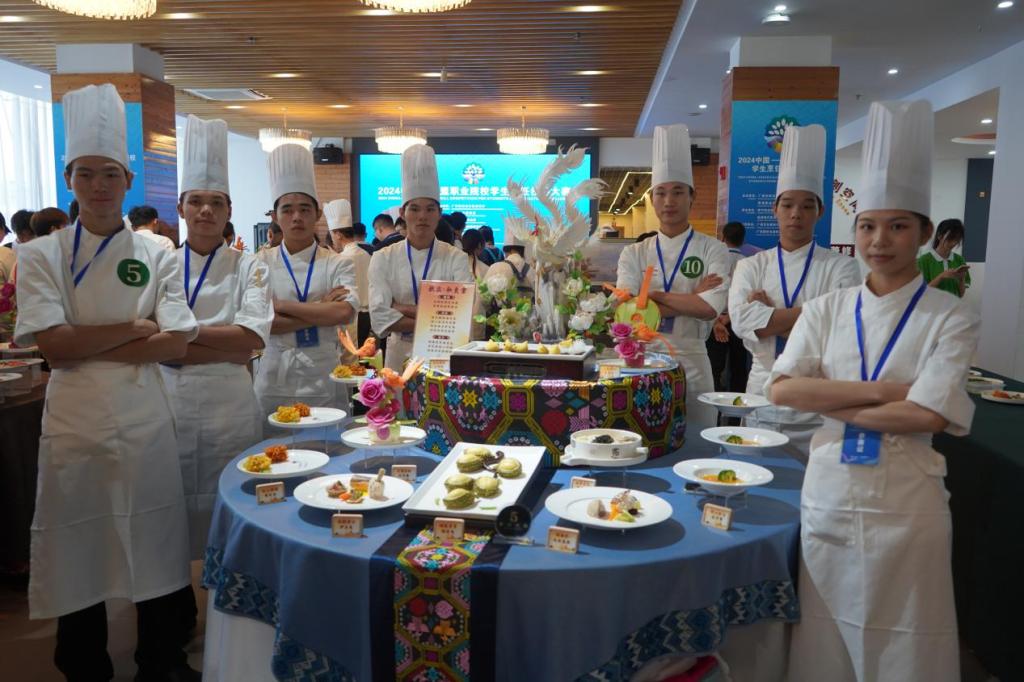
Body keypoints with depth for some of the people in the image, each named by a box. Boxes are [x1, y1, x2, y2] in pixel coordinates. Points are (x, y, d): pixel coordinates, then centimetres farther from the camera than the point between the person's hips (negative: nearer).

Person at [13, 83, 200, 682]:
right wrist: (135, 328, -10)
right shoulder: (42, 256, 1)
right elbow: (53, 345, -10)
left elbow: (177, 343, -7)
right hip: (75, 423, 0)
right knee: (79, 551, 10)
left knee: (156, 545, 9)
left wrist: (88, 348, -11)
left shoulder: (156, 256, 2)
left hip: (146, 423, 1)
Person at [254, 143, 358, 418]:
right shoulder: (261, 262, 2)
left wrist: (280, 305, -13)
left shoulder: (337, 264, 0)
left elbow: (345, 312, -17)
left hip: (323, 376, 0)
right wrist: (320, 311, -13)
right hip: (275, 377, 0)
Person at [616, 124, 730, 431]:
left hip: (691, 361, -1)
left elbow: (711, 308, -14)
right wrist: (692, 297, -11)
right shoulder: (634, 254, 5)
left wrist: (655, 295, -11)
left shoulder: (712, 250, 1)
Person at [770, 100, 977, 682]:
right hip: (828, 496, 3)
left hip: (904, 504, -2)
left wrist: (830, 403, -12)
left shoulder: (950, 318, -5)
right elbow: (783, 390, -9)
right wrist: (878, 390, -15)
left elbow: (927, 416, -17)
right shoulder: (827, 310, 2)